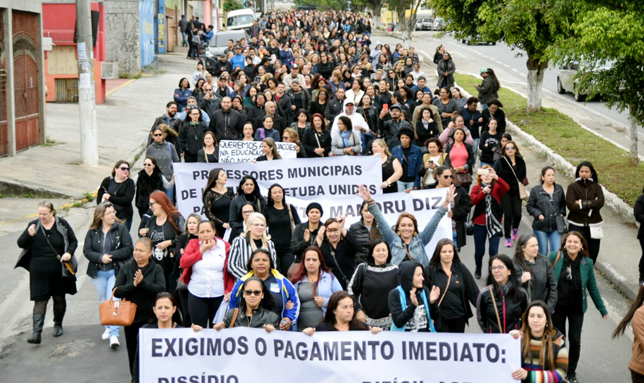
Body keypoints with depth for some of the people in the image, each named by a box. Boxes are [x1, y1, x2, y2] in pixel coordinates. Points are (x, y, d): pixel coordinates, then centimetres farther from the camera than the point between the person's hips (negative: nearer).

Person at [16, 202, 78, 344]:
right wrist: (29, 235, -20)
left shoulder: (62, 224, -2)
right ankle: (37, 333, -10)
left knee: (59, 298, 15)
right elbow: (20, 244, 0)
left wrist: (69, 252, -13)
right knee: (40, 300, -6)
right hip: (39, 272, -1)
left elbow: (73, 241, 6)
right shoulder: (33, 225, -1)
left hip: (59, 271, 1)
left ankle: (58, 324, 36)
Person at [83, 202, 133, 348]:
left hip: (116, 271, -3)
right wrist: (100, 258, -19)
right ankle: (108, 328, 33)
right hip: (98, 272, 3)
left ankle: (114, 335, -13)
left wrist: (111, 255, -15)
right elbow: (87, 250, -3)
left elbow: (128, 249, -8)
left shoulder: (121, 229, -3)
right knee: (103, 301, 15)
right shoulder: (92, 232, 2)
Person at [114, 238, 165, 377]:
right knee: (133, 353, 10)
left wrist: (143, 282, -24)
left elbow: (161, 290, -15)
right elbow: (116, 291, -4)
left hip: (150, 319, -2)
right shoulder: (126, 268, 5)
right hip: (130, 318, 3)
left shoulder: (156, 269, -1)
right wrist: (133, 285, -18)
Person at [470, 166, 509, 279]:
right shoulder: (476, 188, 5)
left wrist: (496, 177, -34)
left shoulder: (497, 187, 4)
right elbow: (472, 200, -14)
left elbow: (506, 188, -21)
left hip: (494, 223, -1)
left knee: (493, 250, -8)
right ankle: (478, 269, 34)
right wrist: (483, 192, -30)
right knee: (479, 250, 10)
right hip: (479, 224, 1)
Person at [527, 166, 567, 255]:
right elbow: (529, 206, 1)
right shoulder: (536, 190, -4)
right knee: (543, 253, 8)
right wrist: (538, 214, -12)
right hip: (540, 227, -2)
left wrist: (561, 213, 4)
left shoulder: (559, 189, 6)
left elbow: (562, 203, 20)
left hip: (556, 226, 2)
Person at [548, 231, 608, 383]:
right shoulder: (554, 257, -13)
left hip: (577, 308, 1)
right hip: (557, 307, -1)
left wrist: (602, 309, 10)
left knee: (575, 341, 4)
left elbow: (592, 287, 4)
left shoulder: (587, 262, -6)